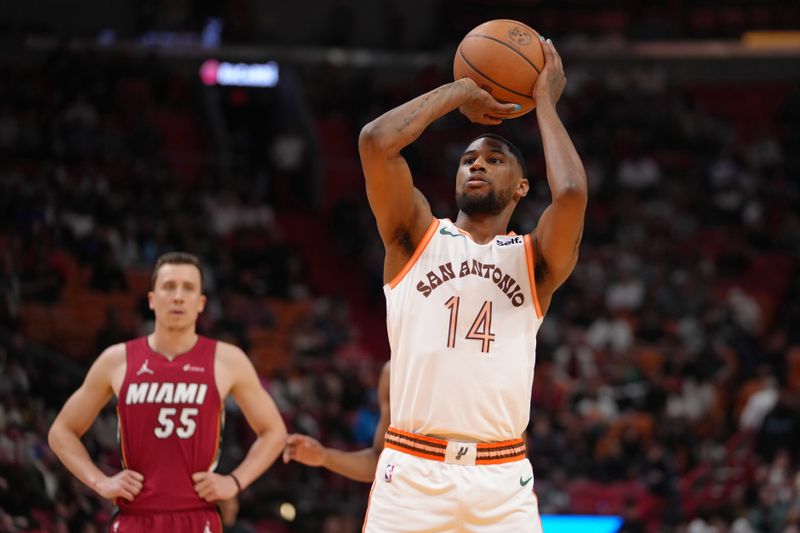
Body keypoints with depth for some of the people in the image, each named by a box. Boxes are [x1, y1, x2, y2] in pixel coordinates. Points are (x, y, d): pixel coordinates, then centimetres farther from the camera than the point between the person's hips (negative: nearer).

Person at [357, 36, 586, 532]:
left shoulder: (535, 260, 10)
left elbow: (571, 193, -12)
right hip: (412, 472, 0)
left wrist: (545, 102, 2)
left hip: (503, 479, 1)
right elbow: (376, 141, -5)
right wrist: (459, 92, 7)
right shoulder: (416, 236, 11)